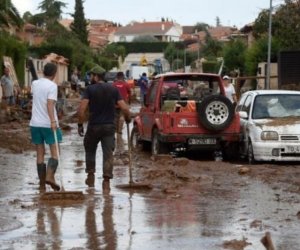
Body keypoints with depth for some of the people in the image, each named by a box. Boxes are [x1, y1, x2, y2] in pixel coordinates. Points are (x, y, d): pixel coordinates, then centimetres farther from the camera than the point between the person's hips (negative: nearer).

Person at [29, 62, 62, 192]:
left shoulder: (34, 83, 10)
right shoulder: (52, 86, -10)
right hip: (49, 124, -6)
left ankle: (42, 184, 7)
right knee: (55, 153, 1)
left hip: (35, 123, 6)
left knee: (40, 154, 8)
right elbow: (50, 104, -21)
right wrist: (53, 121, -28)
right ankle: (49, 176, -19)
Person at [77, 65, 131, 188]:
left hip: (94, 126, -2)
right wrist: (128, 118, 14)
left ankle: (90, 175, 19)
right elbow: (124, 108, -4)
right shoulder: (113, 89, 4)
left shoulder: (90, 89, -6)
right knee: (108, 153, 3)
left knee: (90, 150, 18)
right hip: (109, 126, 2)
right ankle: (107, 178, -5)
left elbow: (82, 108, -17)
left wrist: (80, 124, -8)